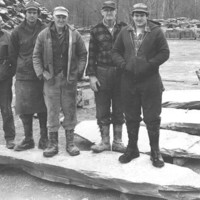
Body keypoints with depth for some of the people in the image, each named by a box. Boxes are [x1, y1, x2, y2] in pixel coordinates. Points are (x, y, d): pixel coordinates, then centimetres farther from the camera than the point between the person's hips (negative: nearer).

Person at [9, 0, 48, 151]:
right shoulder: (17, 32, 4)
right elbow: (13, 54, 10)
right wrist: (20, 69, 8)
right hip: (23, 77, 2)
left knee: (42, 108, 6)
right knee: (24, 109, 4)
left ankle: (44, 138, 17)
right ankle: (28, 139, 16)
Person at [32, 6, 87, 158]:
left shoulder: (74, 34, 2)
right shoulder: (44, 35, 2)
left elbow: (83, 55, 6)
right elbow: (36, 56, 5)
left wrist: (79, 72, -3)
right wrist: (41, 73, -5)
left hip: (69, 79, 0)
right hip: (51, 79, 0)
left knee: (70, 111, 6)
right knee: (52, 112, 4)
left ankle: (70, 142, 18)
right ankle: (53, 144, 14)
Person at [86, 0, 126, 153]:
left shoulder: (124, 29, 5)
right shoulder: (96, 31, 4)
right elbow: (92, 54, 3)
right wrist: (91, 75, -4)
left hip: (121, 73, 1)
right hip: (102, 73, 0)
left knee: (119, 110, 8)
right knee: (102, 110, 5)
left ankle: (117, 142, 19)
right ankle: (105, 142, 17)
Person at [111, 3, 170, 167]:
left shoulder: (156, 31, -2)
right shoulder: (125, 32, 8)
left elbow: (164, 53, -5)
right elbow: (116, 51, 11)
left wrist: (149, 64, -15)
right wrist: (123, 64, -7)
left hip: (150, 82, -3)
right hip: (129, 82, 3)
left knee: (152, 118, 3)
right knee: (131, 117, 12)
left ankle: (155, 151, 18)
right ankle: (132, 149, 28)